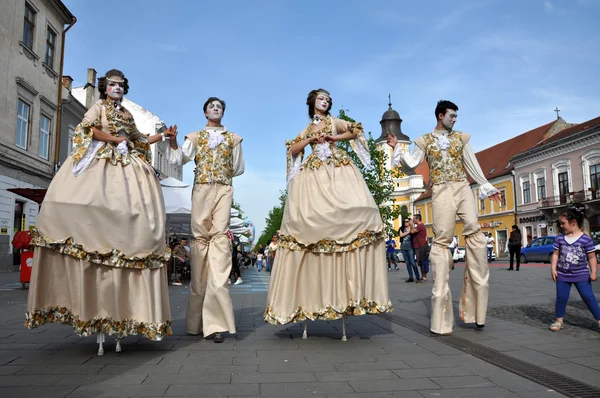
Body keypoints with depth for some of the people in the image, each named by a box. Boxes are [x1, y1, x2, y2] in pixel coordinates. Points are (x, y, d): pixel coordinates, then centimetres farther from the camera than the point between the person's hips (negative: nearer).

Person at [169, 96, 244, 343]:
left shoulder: (233, 138, 19)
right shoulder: (194, 137, 17)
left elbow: (239, 168, 20)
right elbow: (179, 159, 2)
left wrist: (222, 175, 12)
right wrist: (172, 142, -12)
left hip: (223, 191, 0)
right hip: (201, 190, 1)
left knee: (220, 239, -16)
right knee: (200, 239, -4)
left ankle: (215, 320, -21)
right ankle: (197, 319, 4)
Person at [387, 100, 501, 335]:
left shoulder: (461, 138, 17)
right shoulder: (425, 141, 11)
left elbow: (472, 166, 19)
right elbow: (412, 164, 4)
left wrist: (487, 187, 18)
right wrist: (397, 149, -8)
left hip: (463, 188, 3)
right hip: (441, 191, -2)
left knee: (474, 231, -14)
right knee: (442, 239, -6)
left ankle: (476, 306, -4)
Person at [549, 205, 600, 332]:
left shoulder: (586, 239, -11)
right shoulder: (560, 238, -1)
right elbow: (556, 254, 5)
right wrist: (553, 269, -2)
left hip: (581, 275, -3)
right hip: (563, 275, 3)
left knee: (589, 297, -2)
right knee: (561, 298, 7)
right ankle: (559, 321, 20)